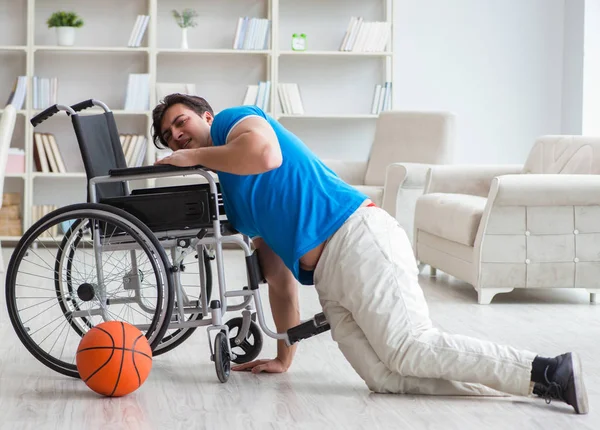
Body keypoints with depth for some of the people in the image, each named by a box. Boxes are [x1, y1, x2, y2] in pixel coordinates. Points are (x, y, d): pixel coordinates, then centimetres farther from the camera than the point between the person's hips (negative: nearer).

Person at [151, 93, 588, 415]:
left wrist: (196, 156, -1)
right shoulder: (229, 197, 30)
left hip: (356, 236, -8)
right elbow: (281, 282, 28)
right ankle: (521, 384, -10)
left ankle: (547, 371, -11)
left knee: (411, 350, -18)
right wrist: (283, 358, 27)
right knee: (384, 378, -12)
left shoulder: (232, 120, 10)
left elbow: (265, 153, -17)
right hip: (326, 276, 8)